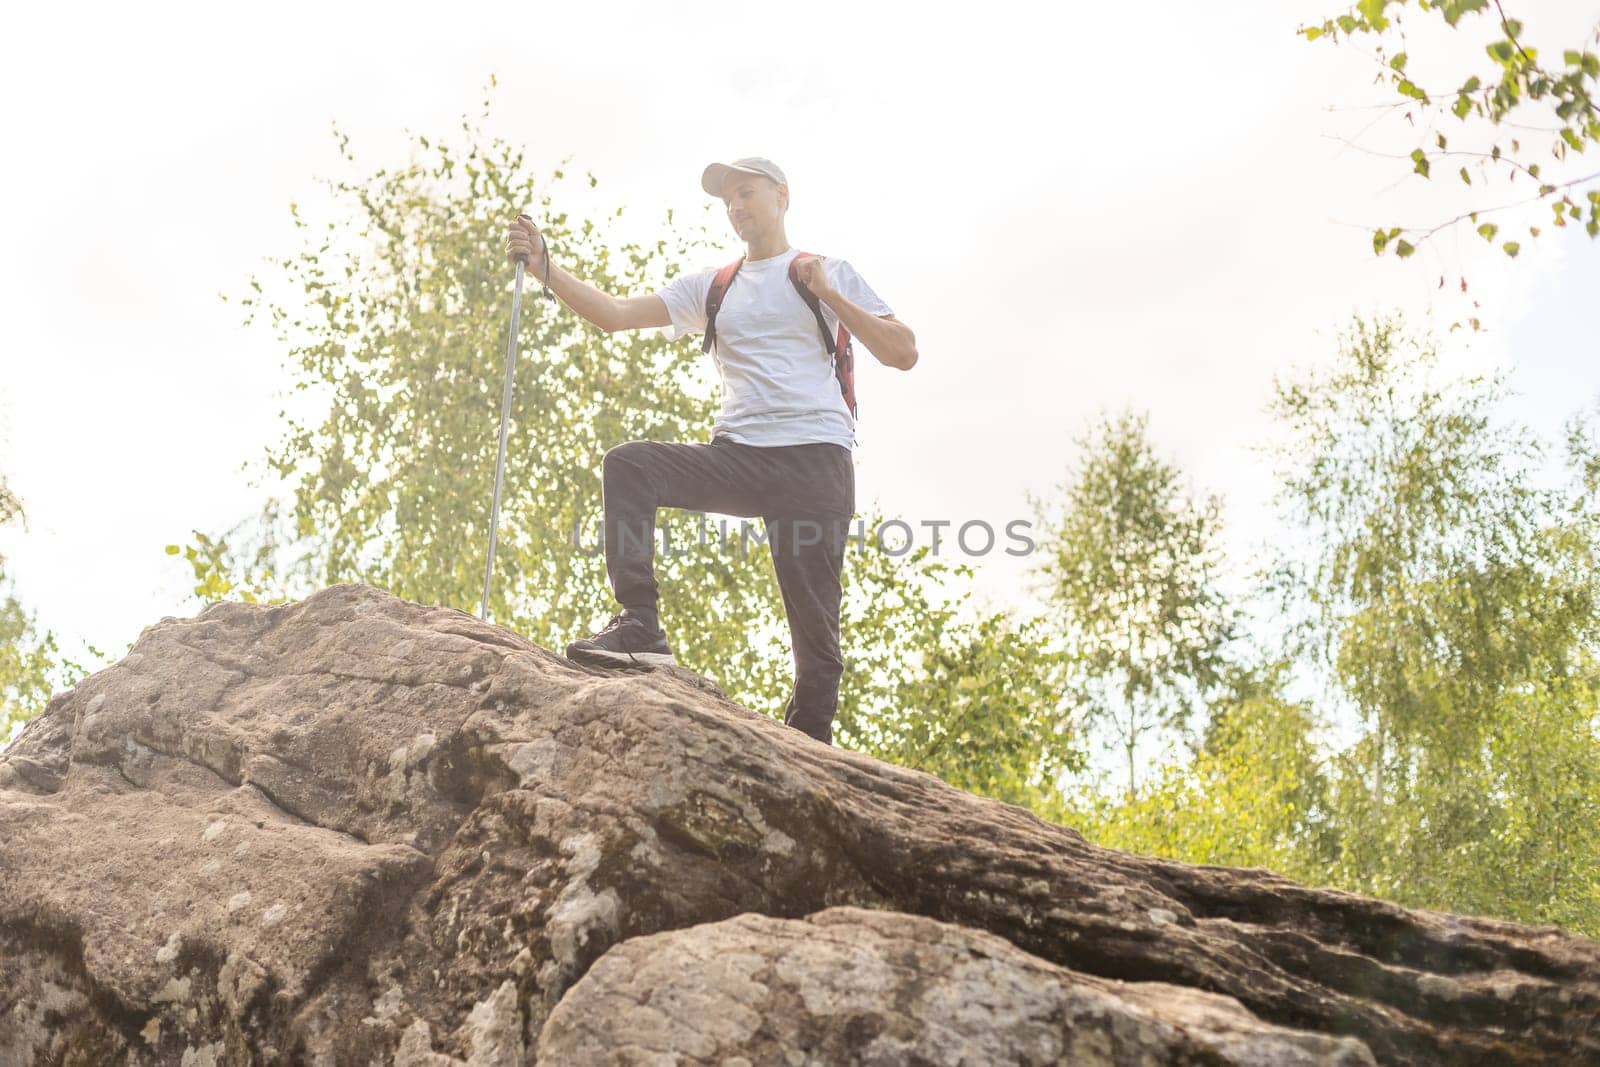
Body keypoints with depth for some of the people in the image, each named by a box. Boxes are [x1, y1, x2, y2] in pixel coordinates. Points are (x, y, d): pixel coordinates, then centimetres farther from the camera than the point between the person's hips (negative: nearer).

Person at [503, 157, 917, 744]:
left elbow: (904, 353, 3)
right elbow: (615, 313, 9)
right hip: (738, 456, 3)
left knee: (814, 620, -6)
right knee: (628, 465, -21)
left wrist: (828, 295, -5)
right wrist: (545, 267, -4)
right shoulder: (711, 286, 19)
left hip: (815, 459, -3)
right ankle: (639, 626, -26)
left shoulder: (828, 273, 11)